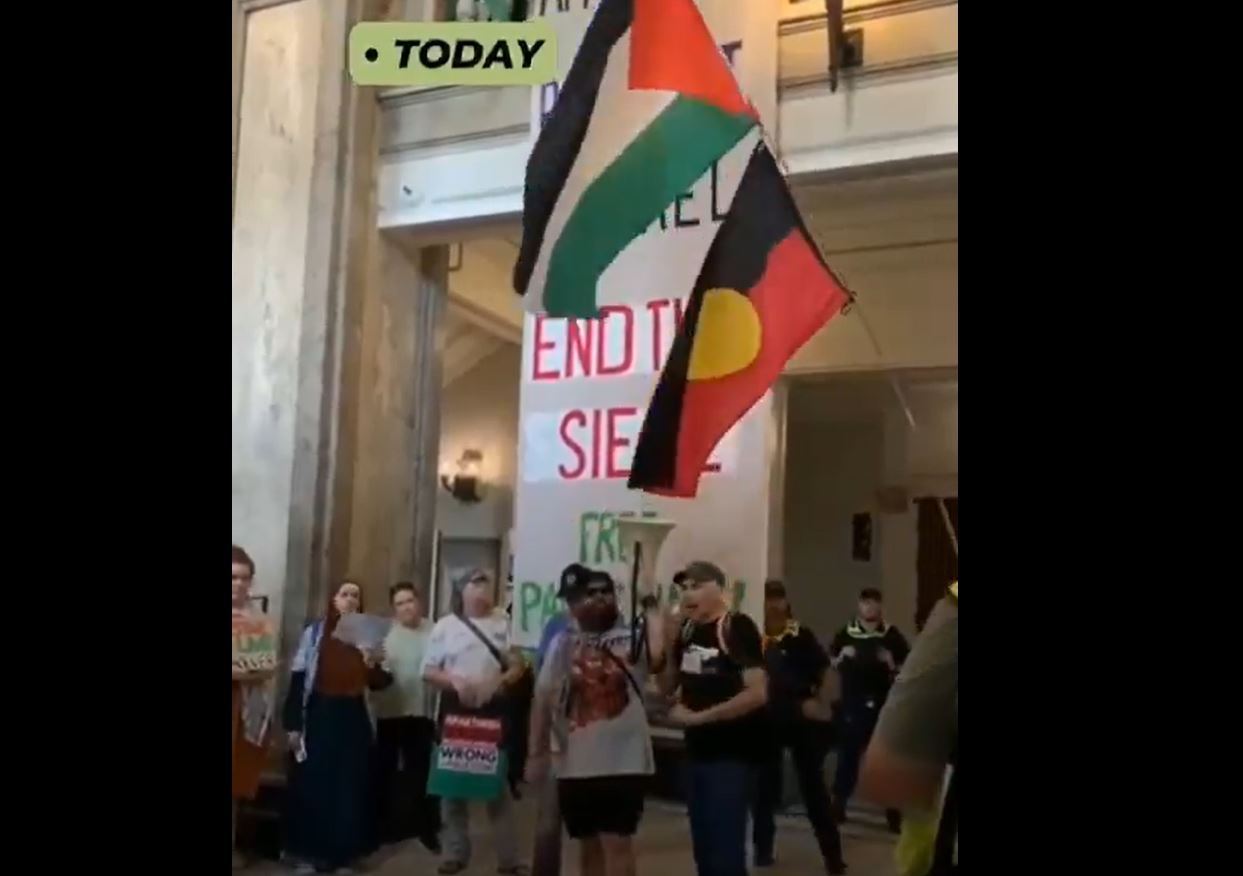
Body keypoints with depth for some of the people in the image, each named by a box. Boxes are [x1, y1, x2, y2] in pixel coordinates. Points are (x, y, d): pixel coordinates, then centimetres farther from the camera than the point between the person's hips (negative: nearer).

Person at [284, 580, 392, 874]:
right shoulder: (314, 632, -2)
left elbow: (377, 684, 9)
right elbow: (298, 678, -4)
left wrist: (374, 665, -13)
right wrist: (293, 724, -7)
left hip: (353, 719, 2)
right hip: (319, 716, -2)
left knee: (350, 785, 7)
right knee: (313, 784, 4)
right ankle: (310, 852, 17)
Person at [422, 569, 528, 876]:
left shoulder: (503, 623, 5)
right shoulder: (446, 625, 2)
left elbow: (517, 666, 7)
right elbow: (428, 671, 1)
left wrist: (500, 681, -14)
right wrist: (454, 681, -17)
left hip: (493, 709, 0)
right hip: (455, 709, 0)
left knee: (499, 784, 2)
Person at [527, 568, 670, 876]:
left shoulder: (633, 636, -3)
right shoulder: (564, 642, 6)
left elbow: (660, 656, -25)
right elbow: (543, 699, 7)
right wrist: (537, 752, 3)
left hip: (624, 763, -4)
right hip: (575, 766, 4)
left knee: (616, 844, -5)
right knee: (589, 848, 15)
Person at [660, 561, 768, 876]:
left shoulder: (737, 627, -13)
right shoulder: (687, 631, 9)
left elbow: (757, 693, -22)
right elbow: (667, 686, 14)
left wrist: (697, 716, -17)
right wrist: (667, 642, -2)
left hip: (732, 754, -7)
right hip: (697, 752, 7)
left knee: (725, 850, -6)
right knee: (703, 848, 15)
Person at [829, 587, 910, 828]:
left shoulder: (892, 635, 2)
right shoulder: (845, 634, 4)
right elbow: (829, 664, 11)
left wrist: (892, 664, -15)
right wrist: (841, 657, -8)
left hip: (883, 703, 0)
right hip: (853, 703, 0)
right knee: (848, 753, 5)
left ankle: (893, 811, 12)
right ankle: (838, 804, 15)